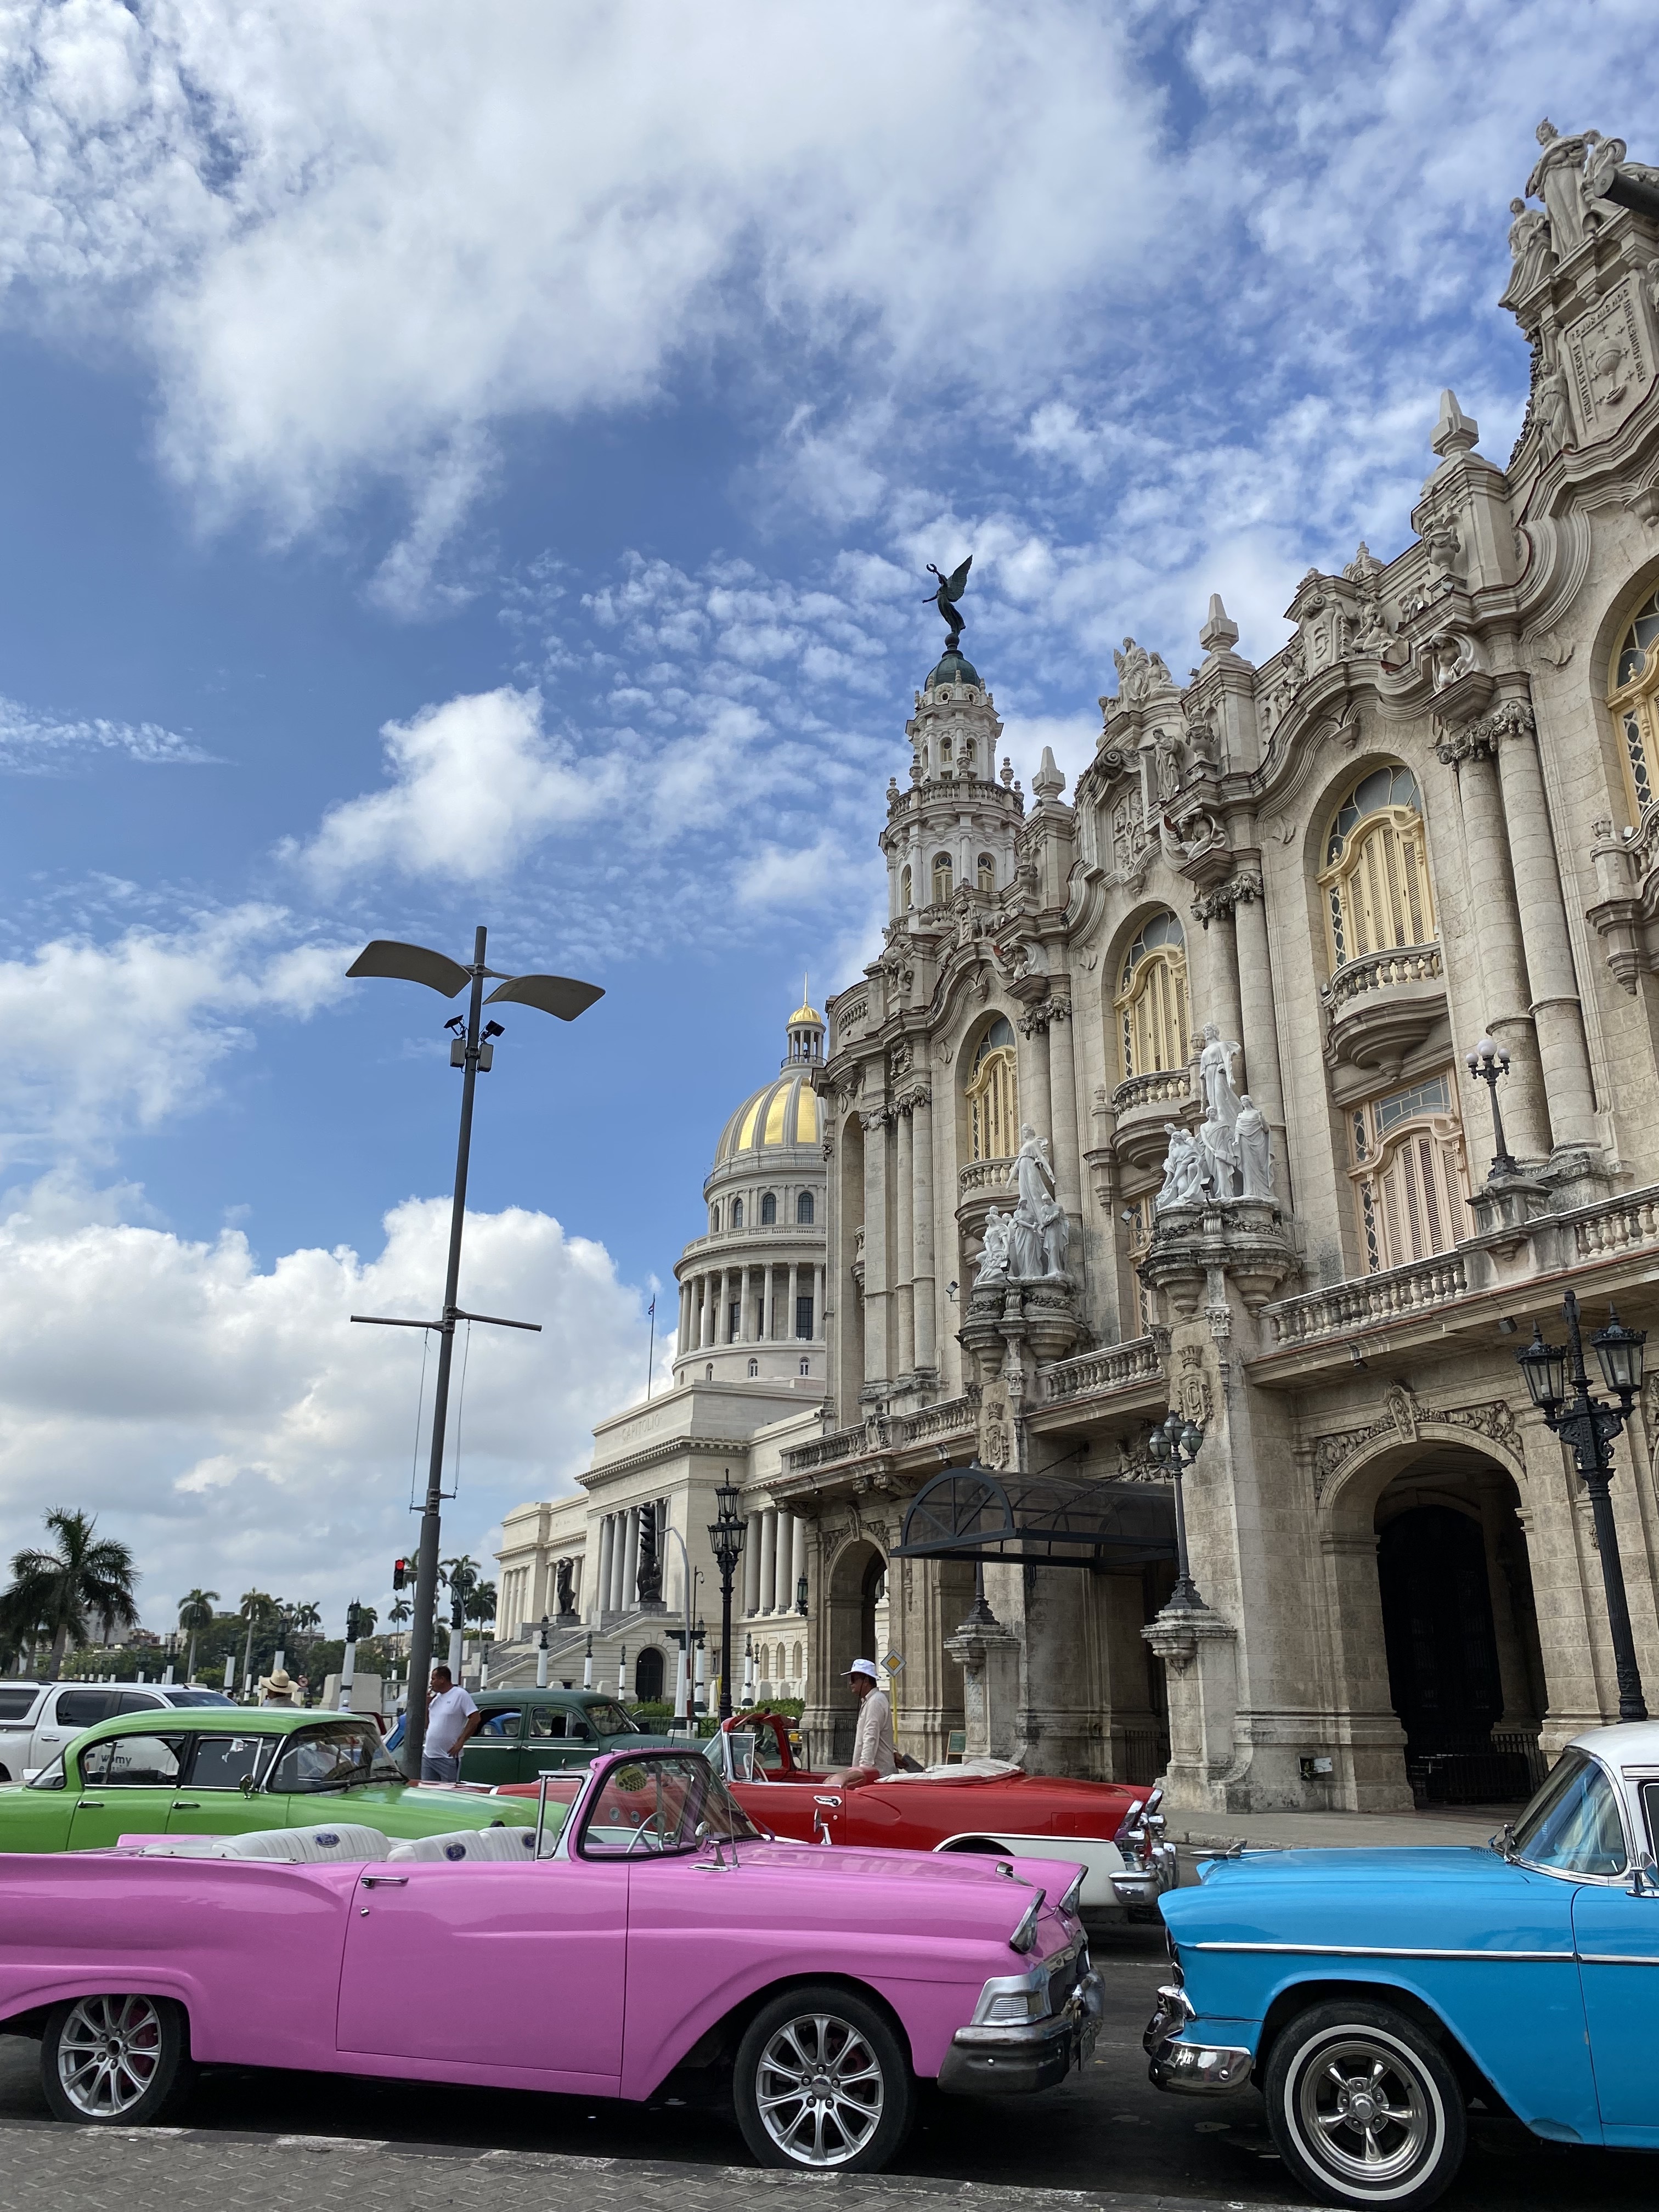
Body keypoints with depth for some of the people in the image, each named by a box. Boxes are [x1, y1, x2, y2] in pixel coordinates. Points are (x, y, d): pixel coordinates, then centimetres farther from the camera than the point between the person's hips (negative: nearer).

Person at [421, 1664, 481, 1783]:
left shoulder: (460, 1695, -7)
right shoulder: (435, 1698, 15)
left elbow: (476, 1718, -13)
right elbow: (426, 1724, 18)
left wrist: (460, 1742, -14)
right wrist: (427, 1702, 8)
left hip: (448, 1759, -7)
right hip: (428, 1756, 7)